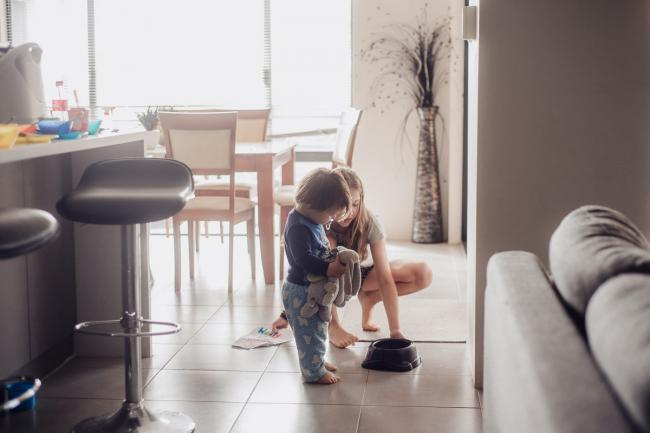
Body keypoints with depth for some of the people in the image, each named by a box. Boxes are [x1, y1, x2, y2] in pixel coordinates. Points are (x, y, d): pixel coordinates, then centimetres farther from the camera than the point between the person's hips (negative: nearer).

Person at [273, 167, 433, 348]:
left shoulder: (369, 223, -29)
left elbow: (385, 279, -32)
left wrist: (395, 331, -37)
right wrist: (287, 313, -30)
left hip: (364, 273, 1)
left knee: (424, 274, -23)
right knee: (328, 244, -37)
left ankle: (368, 299, 0)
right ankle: (333, 326, -27)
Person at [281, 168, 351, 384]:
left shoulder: (313, 220, 5)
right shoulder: (298, 227, -27)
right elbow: (303, 258, -33)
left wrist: (333, 255, 3)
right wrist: (329, 268, -35)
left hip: (314, 288, 10)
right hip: (301, 291, -10)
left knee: (318, 327, 24)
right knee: (310, 331, 1)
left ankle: (317, 361, 40)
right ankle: (313, 372, 14)